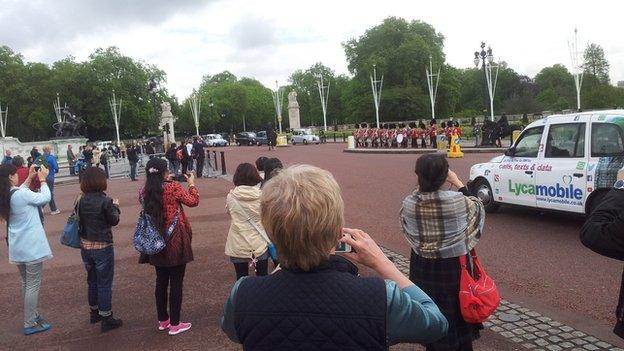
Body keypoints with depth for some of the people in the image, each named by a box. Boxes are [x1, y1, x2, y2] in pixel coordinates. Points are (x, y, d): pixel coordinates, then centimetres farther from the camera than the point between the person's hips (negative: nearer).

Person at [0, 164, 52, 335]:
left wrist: (29, 178, 13)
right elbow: (45, 198, -11)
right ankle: (30, 324, 7)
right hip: (31, 246, -8)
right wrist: (42, 179, 1)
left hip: (17, 247, 9)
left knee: (26, 282, 22)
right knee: (33, 285, 1)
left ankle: (32, 313, 35)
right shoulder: (21, 194, -22)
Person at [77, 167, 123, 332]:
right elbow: (114, 221, -8)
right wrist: (115, 206, 9)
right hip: (102, 247, -6)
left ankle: (94, 312, 36)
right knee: (104, 283, 5)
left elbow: (79, 219, 6)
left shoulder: (81, 200, -3)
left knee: (92, 280, 22)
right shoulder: (105, 201, -18)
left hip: (85, 246, 6)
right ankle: (106, 319, 11)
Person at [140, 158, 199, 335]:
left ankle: (162, 320, 30)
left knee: (161, 281, 18)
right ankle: (174, 324, 11)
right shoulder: (173, 187, -15)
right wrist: (192, 184, 10)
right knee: (176, 283, 4)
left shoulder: (145, 191, -1)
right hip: (175, 242, -6)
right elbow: (193, 201, -4)